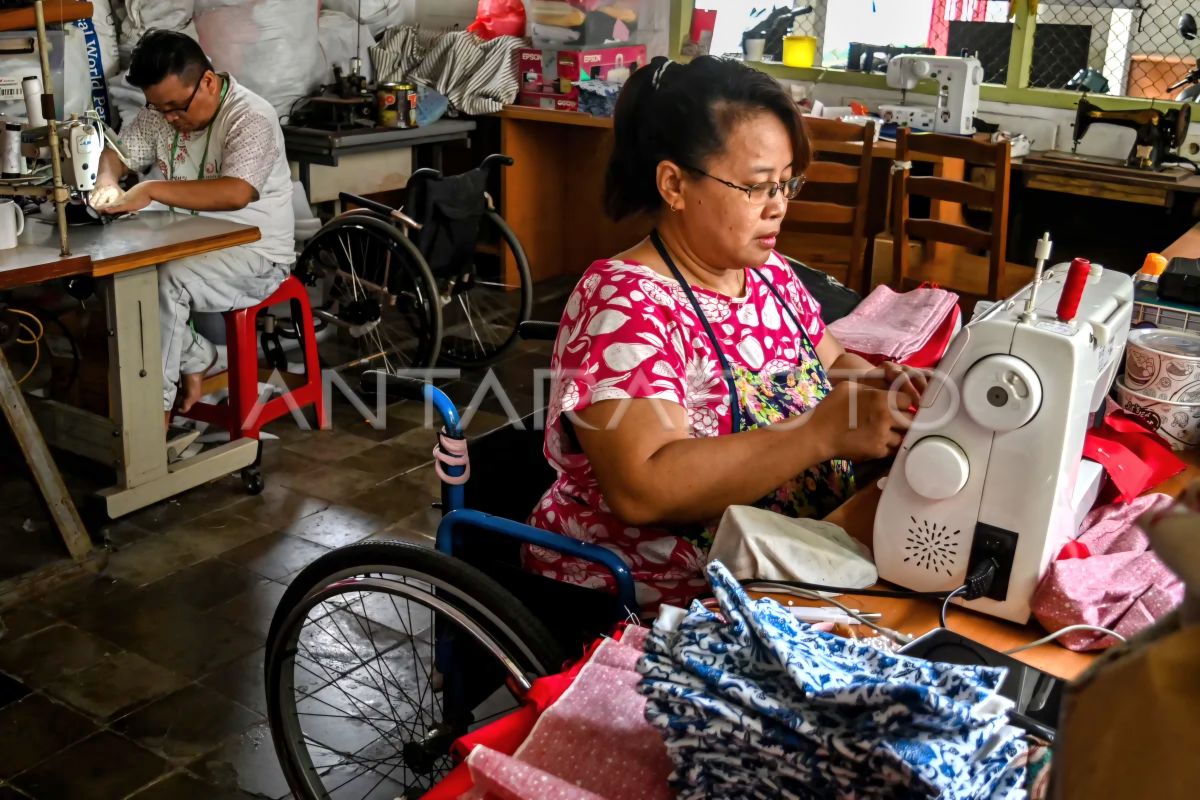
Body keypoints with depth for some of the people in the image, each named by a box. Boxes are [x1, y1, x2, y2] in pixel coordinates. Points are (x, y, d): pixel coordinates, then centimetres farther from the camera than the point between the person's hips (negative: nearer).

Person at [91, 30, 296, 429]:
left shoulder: (251, 119, -20)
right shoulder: (161, 112, 2)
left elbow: (236, 193, -35)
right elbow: (118, 151, 13)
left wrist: (151, 191, -36)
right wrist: (107, 184, -10)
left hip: (255, 255, -7)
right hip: (192, 248, 7)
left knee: (165, 280, -30)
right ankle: (194, 357, -1)